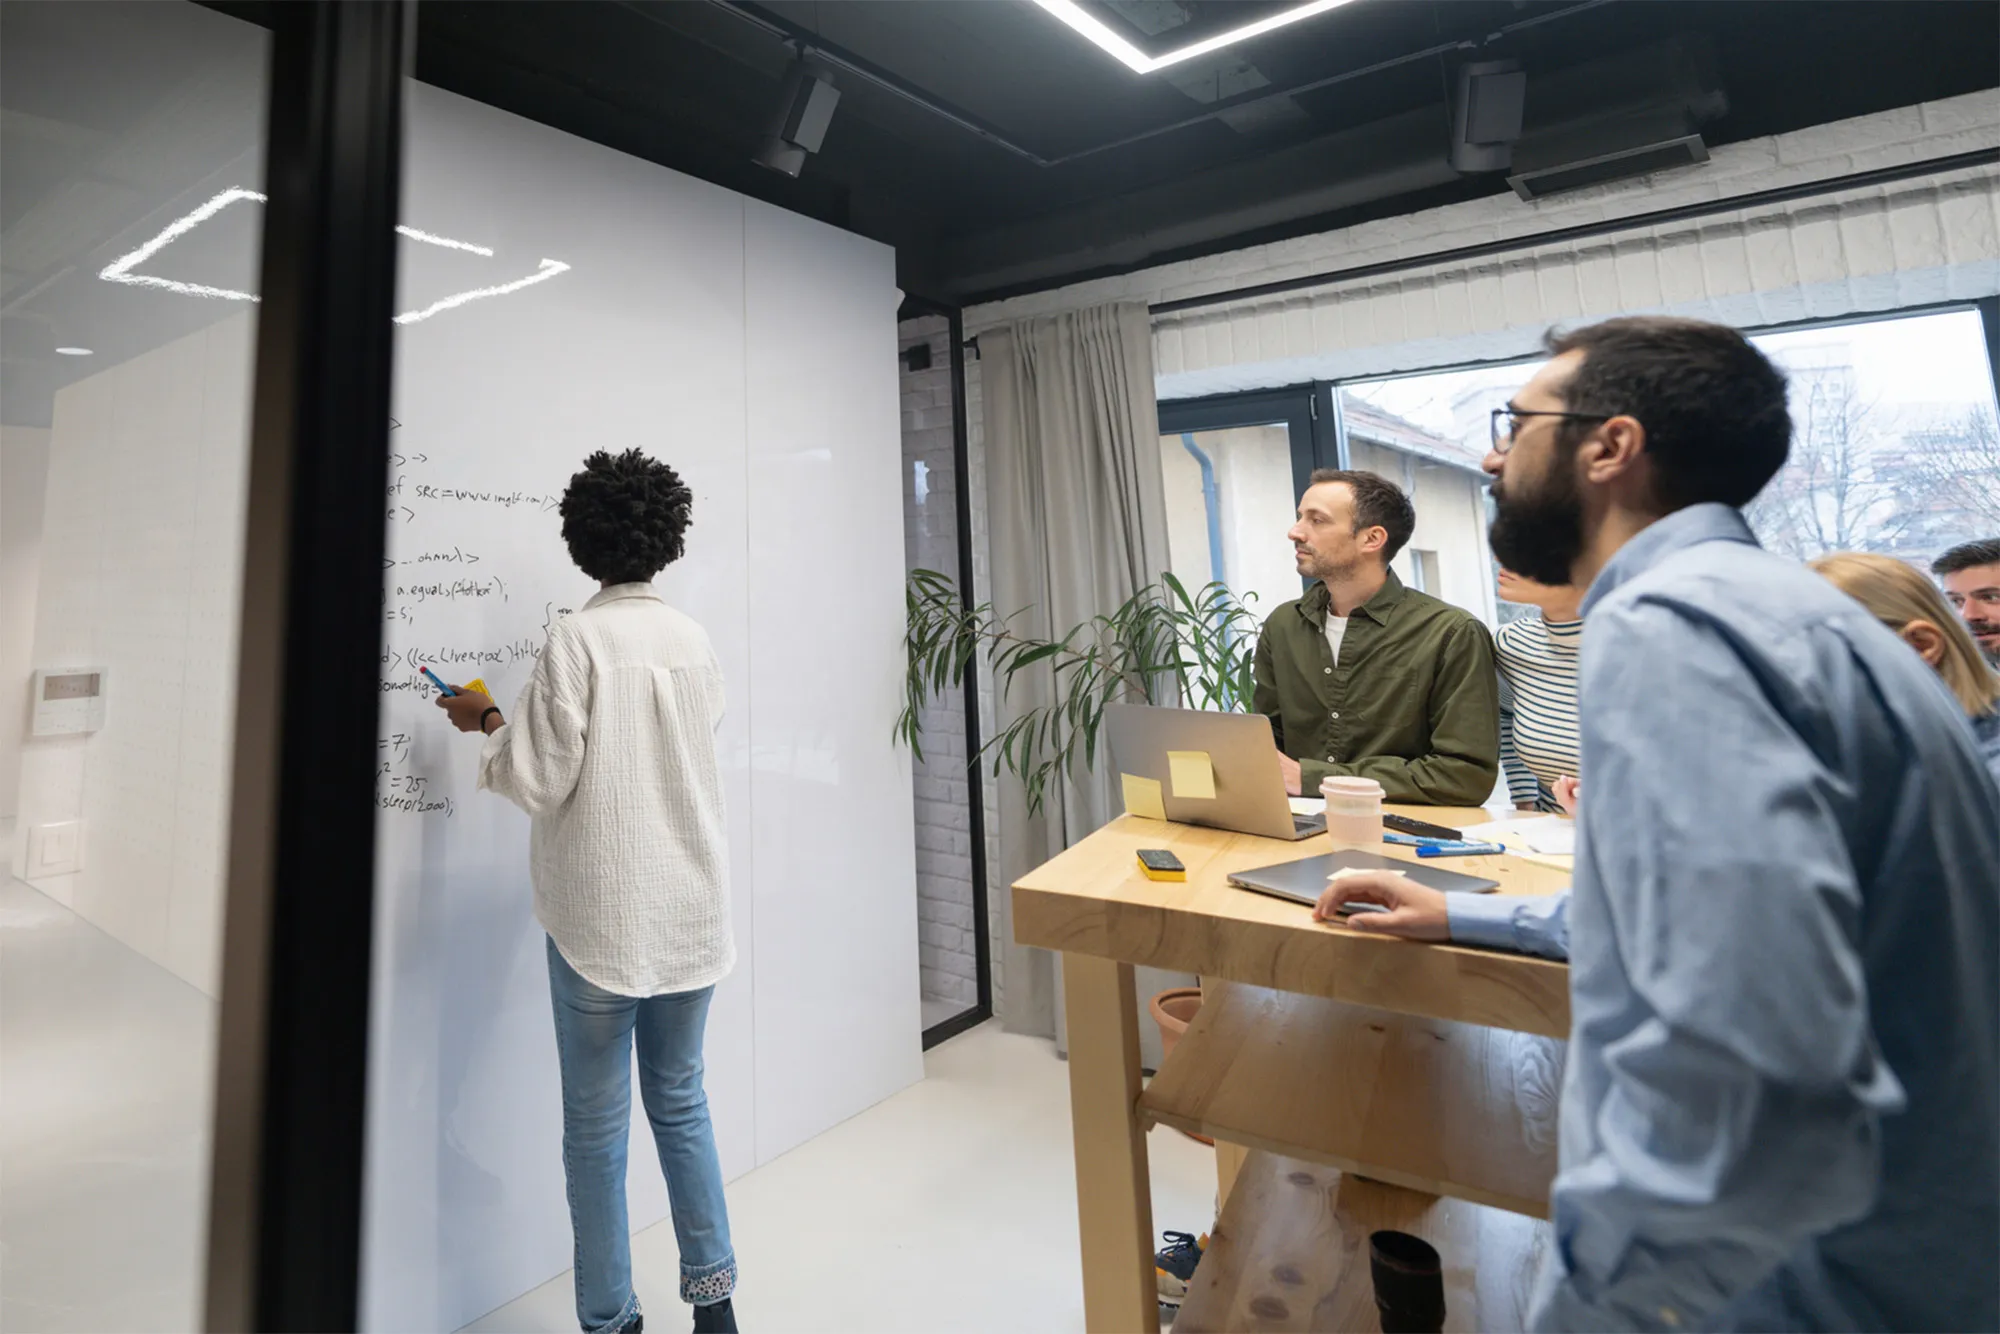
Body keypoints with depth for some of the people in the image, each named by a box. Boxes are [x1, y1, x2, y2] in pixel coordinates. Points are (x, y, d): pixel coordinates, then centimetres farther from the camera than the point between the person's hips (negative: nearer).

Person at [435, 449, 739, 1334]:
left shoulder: (576, 640, -12)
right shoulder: (694, 640, 2)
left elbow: (541, 781, -11)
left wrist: (487, 722, 8)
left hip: (601, 915, -4)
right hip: (690, 908, 5)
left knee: (598, 1124, 12)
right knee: (681, 1103, 19)